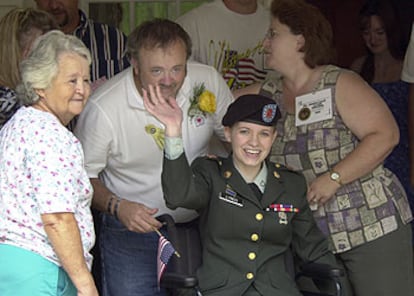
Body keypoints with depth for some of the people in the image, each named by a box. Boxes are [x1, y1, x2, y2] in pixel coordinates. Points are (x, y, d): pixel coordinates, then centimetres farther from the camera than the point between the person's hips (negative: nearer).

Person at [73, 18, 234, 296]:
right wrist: (117, 207, -24)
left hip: (197, 222, 3)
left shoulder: (208, 81, -10)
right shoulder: (102, 108, -21)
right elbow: (83, 175, -9)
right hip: (132, 229, -3)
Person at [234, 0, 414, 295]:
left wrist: (334, 177, -19)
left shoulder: (340, 84, -6)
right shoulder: (264, 96, 10)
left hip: (372, 226, -5)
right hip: (311, 237, 5)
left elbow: (385, 135, -14)